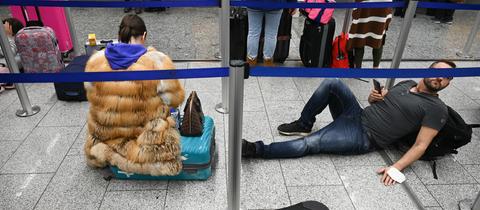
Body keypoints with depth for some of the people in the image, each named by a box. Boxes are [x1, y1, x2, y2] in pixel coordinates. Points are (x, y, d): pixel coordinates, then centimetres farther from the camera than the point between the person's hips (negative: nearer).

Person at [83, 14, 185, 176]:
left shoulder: (95, 61, -10)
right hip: (144, 134, -5)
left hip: (105, 133, 5)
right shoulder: (157, 61, -23)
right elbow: (176, 99, -11)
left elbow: (93, 98, 6)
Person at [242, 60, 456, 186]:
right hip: (356, 115, 7)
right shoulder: (407, 83, 16)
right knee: (332, 83, -17)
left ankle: (256, 149, -17)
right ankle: (303, 125, -3)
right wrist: (373, 97, -1)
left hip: (364, 138, -6)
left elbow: (421, 145, -11)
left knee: (309, 144, -23)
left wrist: (396, 167, -25)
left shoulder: (436, 109, -4)